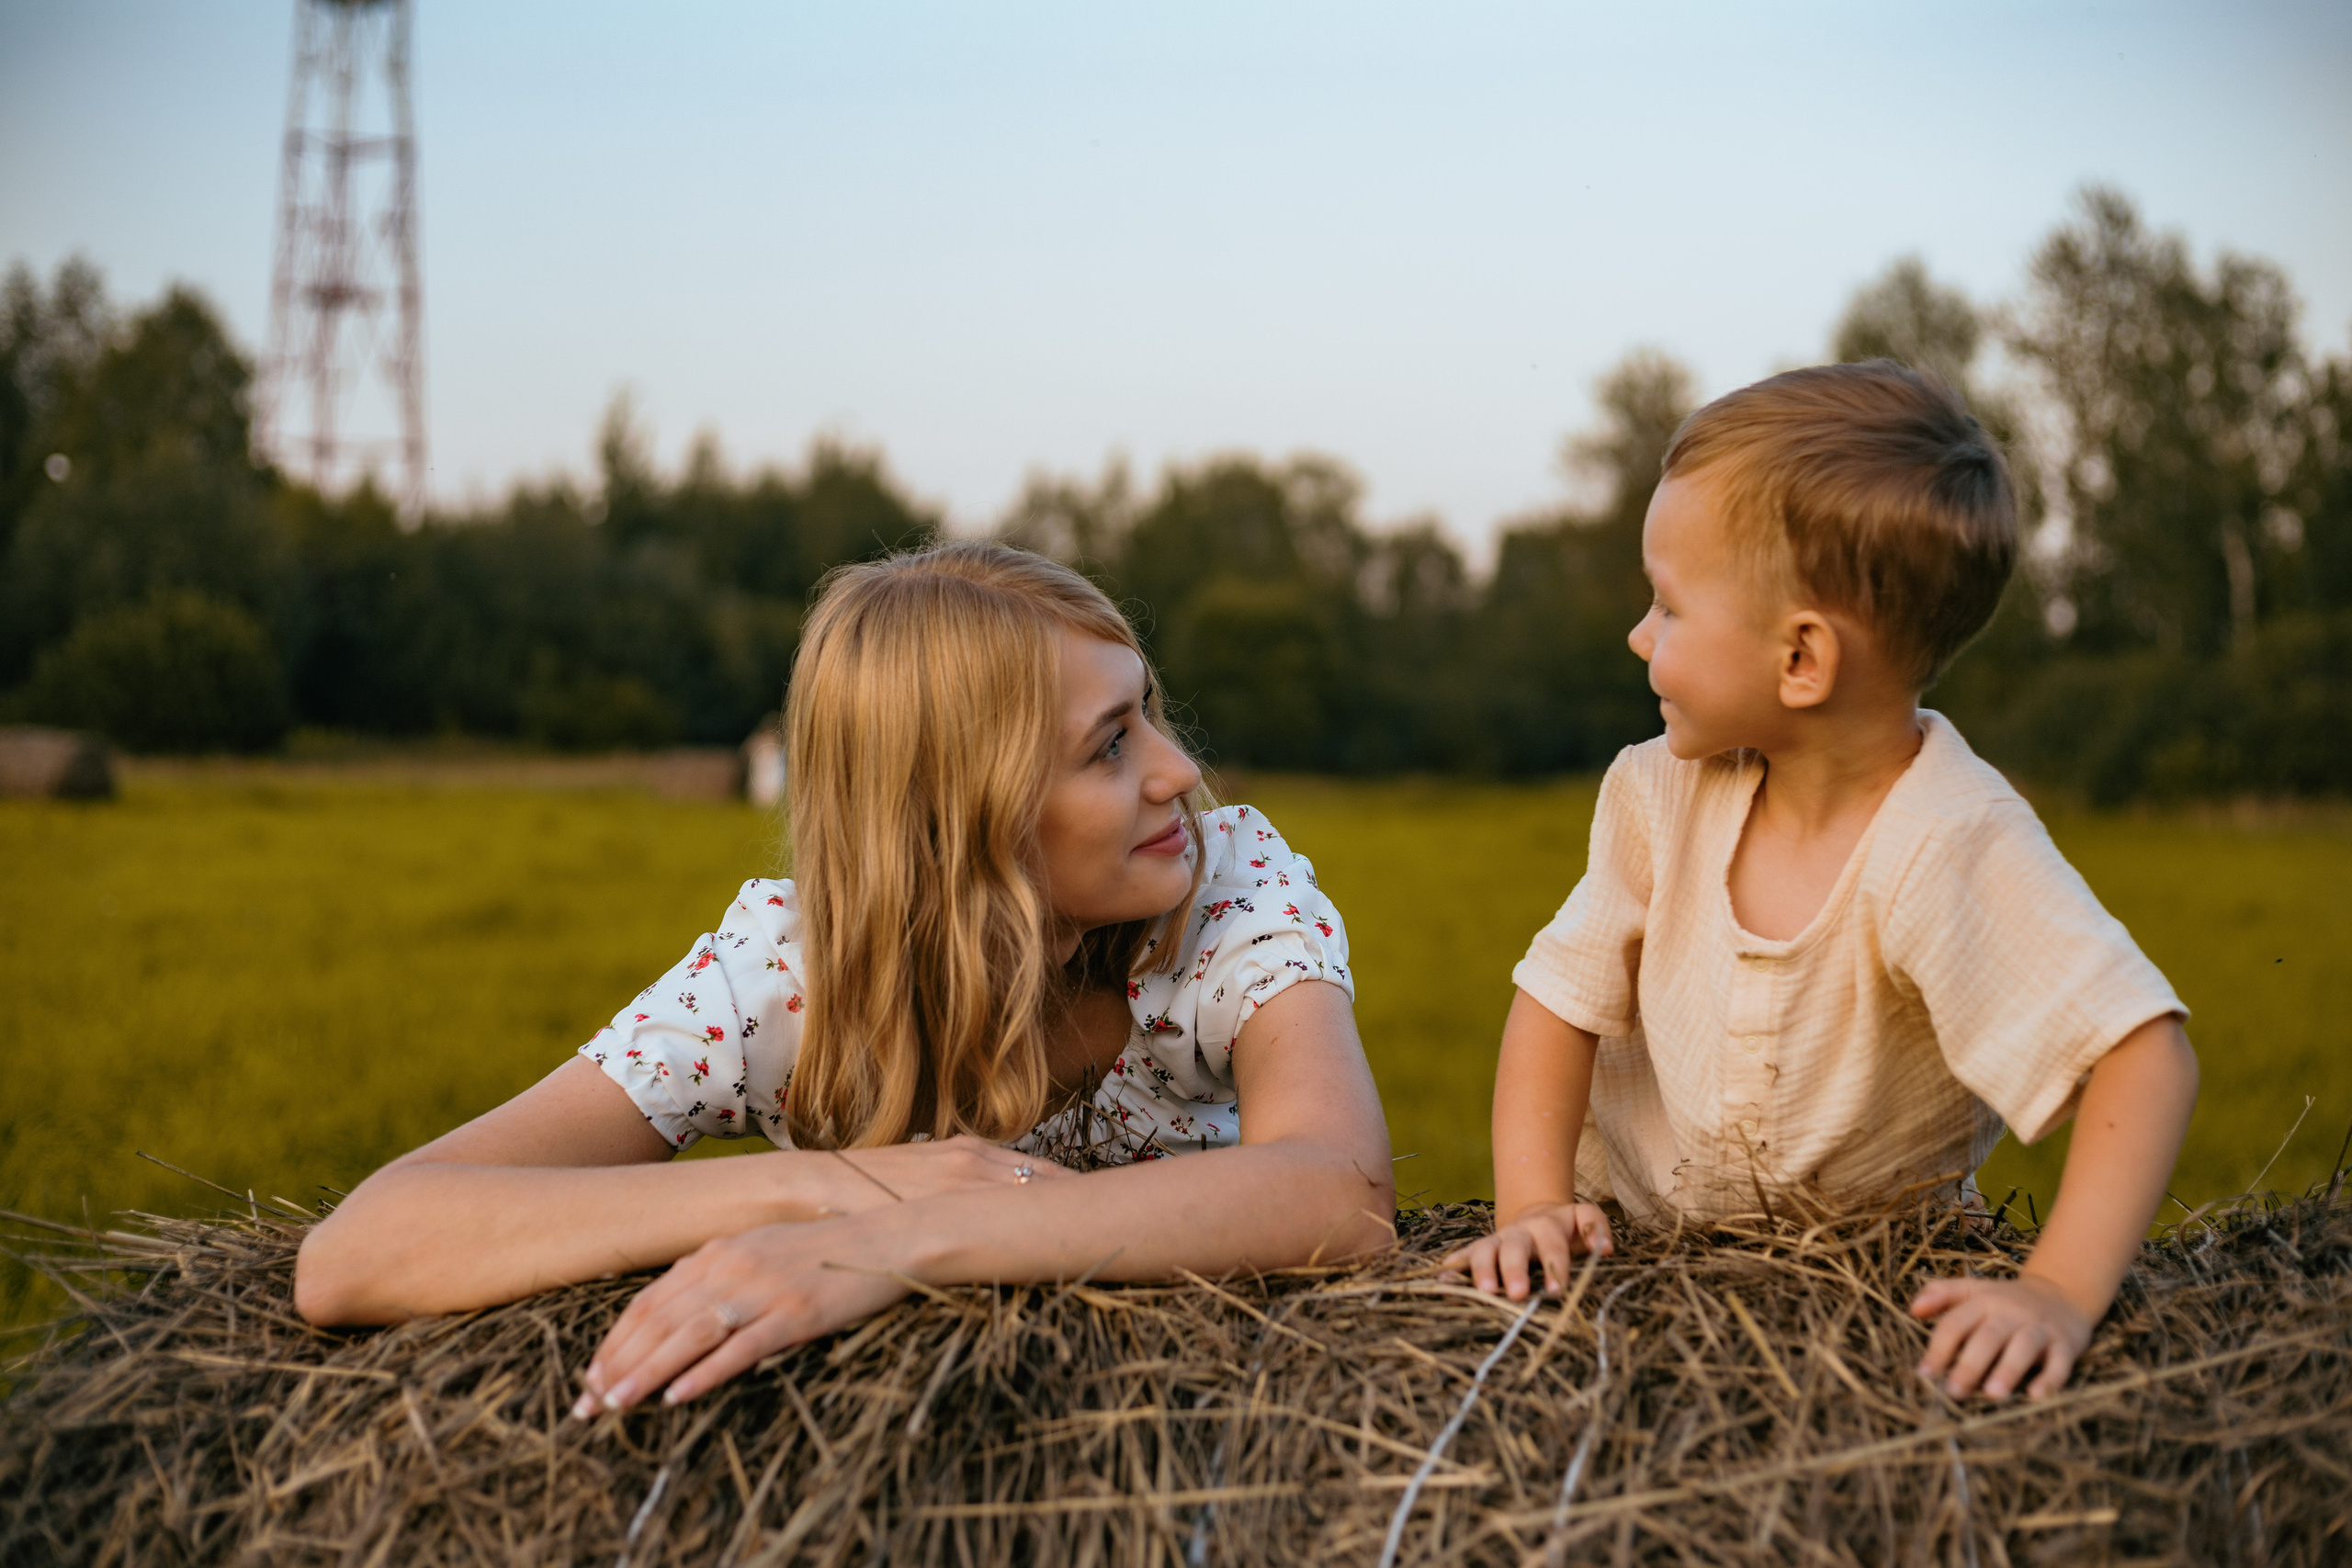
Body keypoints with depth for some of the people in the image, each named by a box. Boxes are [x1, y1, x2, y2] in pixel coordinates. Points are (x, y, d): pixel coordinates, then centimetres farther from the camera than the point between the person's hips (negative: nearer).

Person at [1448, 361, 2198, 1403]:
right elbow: (1565, 997, -4)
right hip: (1638, 1231, 2)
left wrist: (2061, 1295, -41)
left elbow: (2143, 1053, -33)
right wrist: (1532, 1206, -17)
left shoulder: (1946, 847, -29)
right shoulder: (1660, 794, -11)